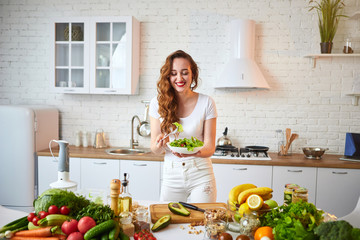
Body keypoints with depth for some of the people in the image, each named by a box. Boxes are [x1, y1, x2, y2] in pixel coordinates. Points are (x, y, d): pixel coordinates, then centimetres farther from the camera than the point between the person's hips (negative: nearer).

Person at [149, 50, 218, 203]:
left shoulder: (206, 103, -7)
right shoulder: (157, 103, -4)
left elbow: (210, 147, -6)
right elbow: (155, 150, -2)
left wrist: (195, 152, -27)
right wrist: (159, 145, -25)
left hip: (201, 175, -1)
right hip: (171, 175, 1)